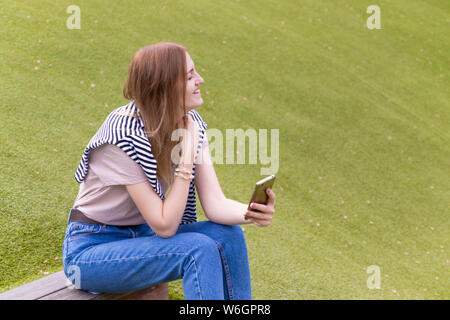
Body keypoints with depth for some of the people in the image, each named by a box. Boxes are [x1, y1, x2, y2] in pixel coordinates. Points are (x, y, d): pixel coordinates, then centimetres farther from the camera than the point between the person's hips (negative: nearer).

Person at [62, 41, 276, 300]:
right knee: (200, 249, -26)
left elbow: (215, 203, -10)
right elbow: (165, 226, -24)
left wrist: (252, 212, -31)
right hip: (89, 250, -7)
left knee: (228, 235, -15)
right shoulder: (124, 136, -27)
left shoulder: (191, 123, -6)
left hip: (140, 235, 7)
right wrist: (188, 153, -27)